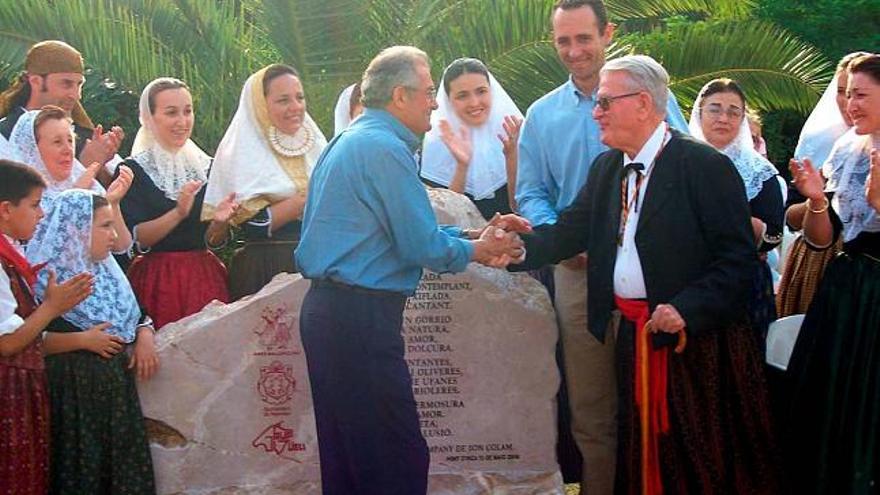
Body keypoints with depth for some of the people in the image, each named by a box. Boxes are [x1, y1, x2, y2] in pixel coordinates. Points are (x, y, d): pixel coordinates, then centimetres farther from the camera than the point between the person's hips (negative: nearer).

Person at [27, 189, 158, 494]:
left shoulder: (106, 271, 13)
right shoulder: (46, 278, -11)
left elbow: (137, 315, 21)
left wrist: (145, 337, -1)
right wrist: (82, 340, -19)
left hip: (116, 385, 7)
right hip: (72, 390, -7)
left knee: (123, 461, 7)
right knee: (81, 470, -3)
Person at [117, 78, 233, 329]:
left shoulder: (204, 165, 10)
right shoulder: (133, 171, -3)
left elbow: (210, 237, 12)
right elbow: (136, 239, -11)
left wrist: (219, 221, -9)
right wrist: (178, 213, -21)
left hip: (205, 276, 4)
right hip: (157, 279, -4)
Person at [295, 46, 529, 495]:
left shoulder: (349, 141, 18)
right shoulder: (386, 149, -13)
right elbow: (422, 246, -15)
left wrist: (472, 236, 16)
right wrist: (477, 251, 3)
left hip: (325, 308, 11)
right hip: (361, 318, -11)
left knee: (345, 455, 16)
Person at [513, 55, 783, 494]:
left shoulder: (707, 167, -10)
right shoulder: (606, 168, 12)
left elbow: (738, 257, -14)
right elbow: (568, 233, 6)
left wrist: (687, 309, -24)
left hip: (697, 339, -6)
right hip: (635, 339, 7)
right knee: (645, 454, 13)